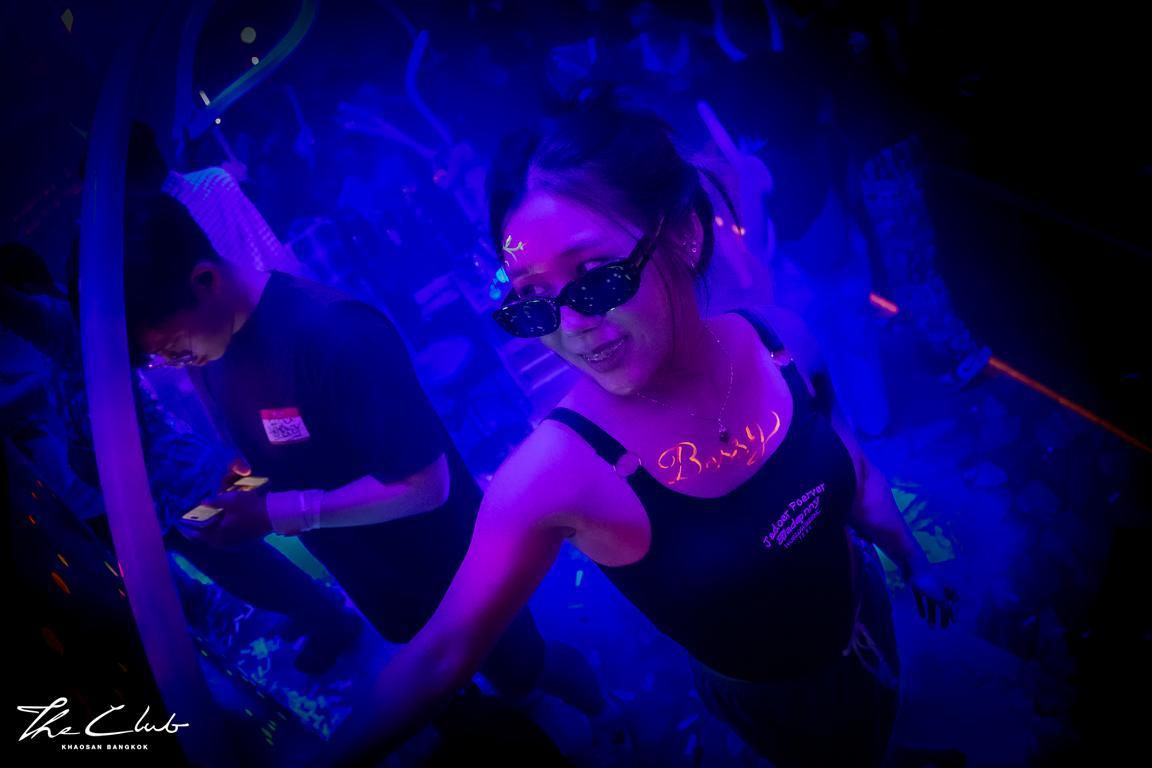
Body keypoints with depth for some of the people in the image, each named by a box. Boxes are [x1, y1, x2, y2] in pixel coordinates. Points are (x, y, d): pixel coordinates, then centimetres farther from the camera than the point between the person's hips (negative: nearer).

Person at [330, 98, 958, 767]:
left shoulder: (779, 341, -22)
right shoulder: (555, 475, -35)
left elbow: (853, 472, -4)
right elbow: (440, 655, -30)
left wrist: (915, 564, 10)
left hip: (866, 613, 4)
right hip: (777, 705, -3)